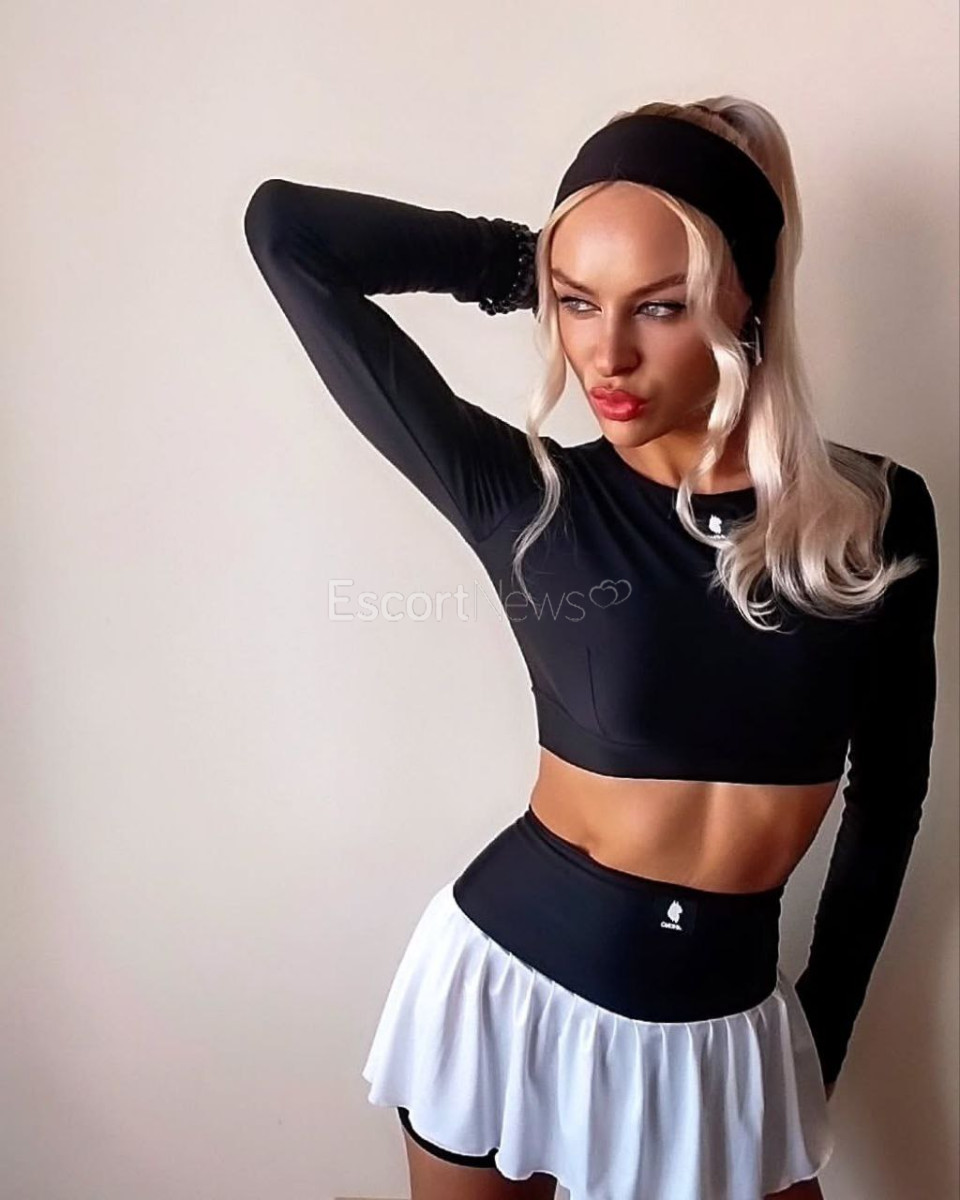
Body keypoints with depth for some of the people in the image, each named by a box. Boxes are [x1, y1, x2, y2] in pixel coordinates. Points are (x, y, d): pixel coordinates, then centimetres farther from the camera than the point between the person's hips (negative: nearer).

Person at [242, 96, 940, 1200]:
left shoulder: (876, 518, -8)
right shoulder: (523, 502, -14)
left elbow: (888, 796, 3)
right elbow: (285, 231, -15)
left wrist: (824, 1029, 9)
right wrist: (532, 264, -9)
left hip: (723, 1026, 2)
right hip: (510, 983, 0)